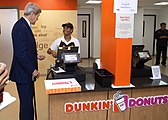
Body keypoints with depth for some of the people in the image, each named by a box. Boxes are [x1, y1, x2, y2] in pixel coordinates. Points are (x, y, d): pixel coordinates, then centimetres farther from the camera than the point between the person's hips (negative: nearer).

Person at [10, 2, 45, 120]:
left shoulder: (24, 25, 11)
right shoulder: (21, 27, -20)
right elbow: (20, 54, -24)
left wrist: (36, 56, 14)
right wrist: (32, 70, -19)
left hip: (27, 72, 10)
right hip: (23, 73, -10)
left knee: (28, 100, 20)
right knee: (26, 103, 1)